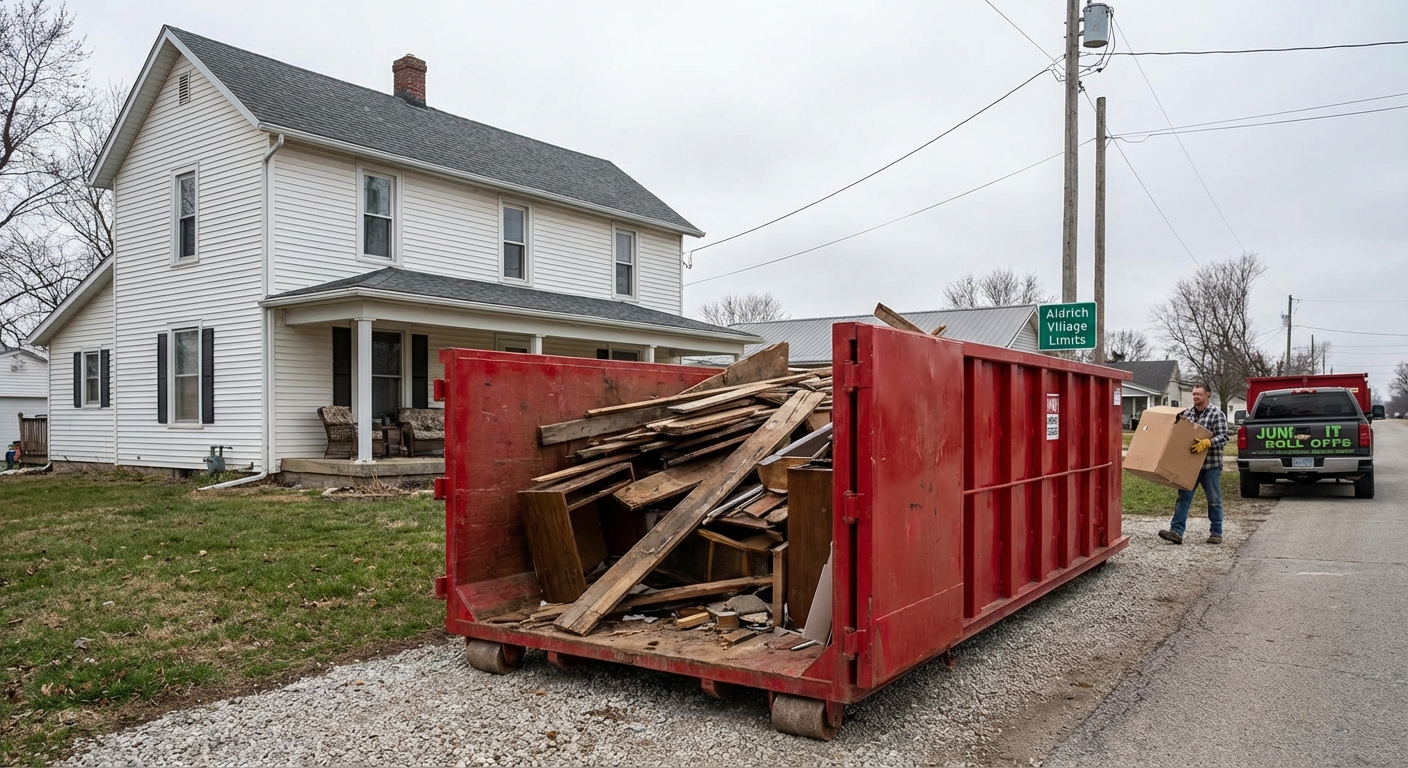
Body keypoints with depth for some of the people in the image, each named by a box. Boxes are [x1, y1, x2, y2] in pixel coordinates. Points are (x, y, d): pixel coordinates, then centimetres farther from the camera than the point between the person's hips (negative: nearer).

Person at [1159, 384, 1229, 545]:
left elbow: (1223, 437, -14)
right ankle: (1176, 531, -8)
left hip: (1211, 465, -4)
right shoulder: (1186, 413, 10)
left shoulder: (1217, 414, -5)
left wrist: (1206, 443, -30)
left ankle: (1216, 533, 18)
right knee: (1183, 497, -3)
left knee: (1214, 500, 7)